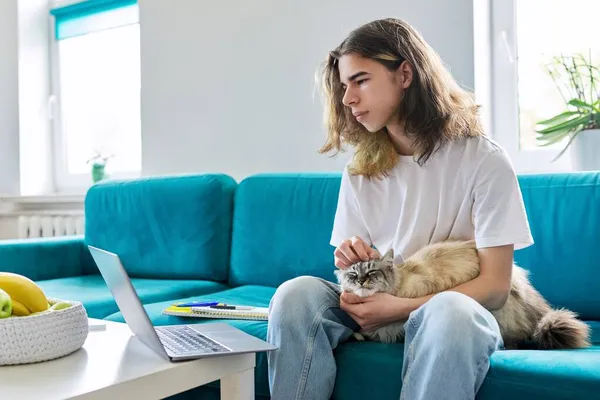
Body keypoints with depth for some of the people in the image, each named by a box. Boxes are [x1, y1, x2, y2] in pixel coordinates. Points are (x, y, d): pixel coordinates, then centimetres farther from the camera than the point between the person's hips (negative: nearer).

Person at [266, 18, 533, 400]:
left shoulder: (483, 159, -8)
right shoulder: (359, 170, 5)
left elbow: (495, 286, -12)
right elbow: (357, 266, 11)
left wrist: (400, 307, -23)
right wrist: (350, 265, -14)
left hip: (453, 309, -3)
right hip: (377, 308, 4)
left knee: (449, 311, -38)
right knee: (296, 292, -25)